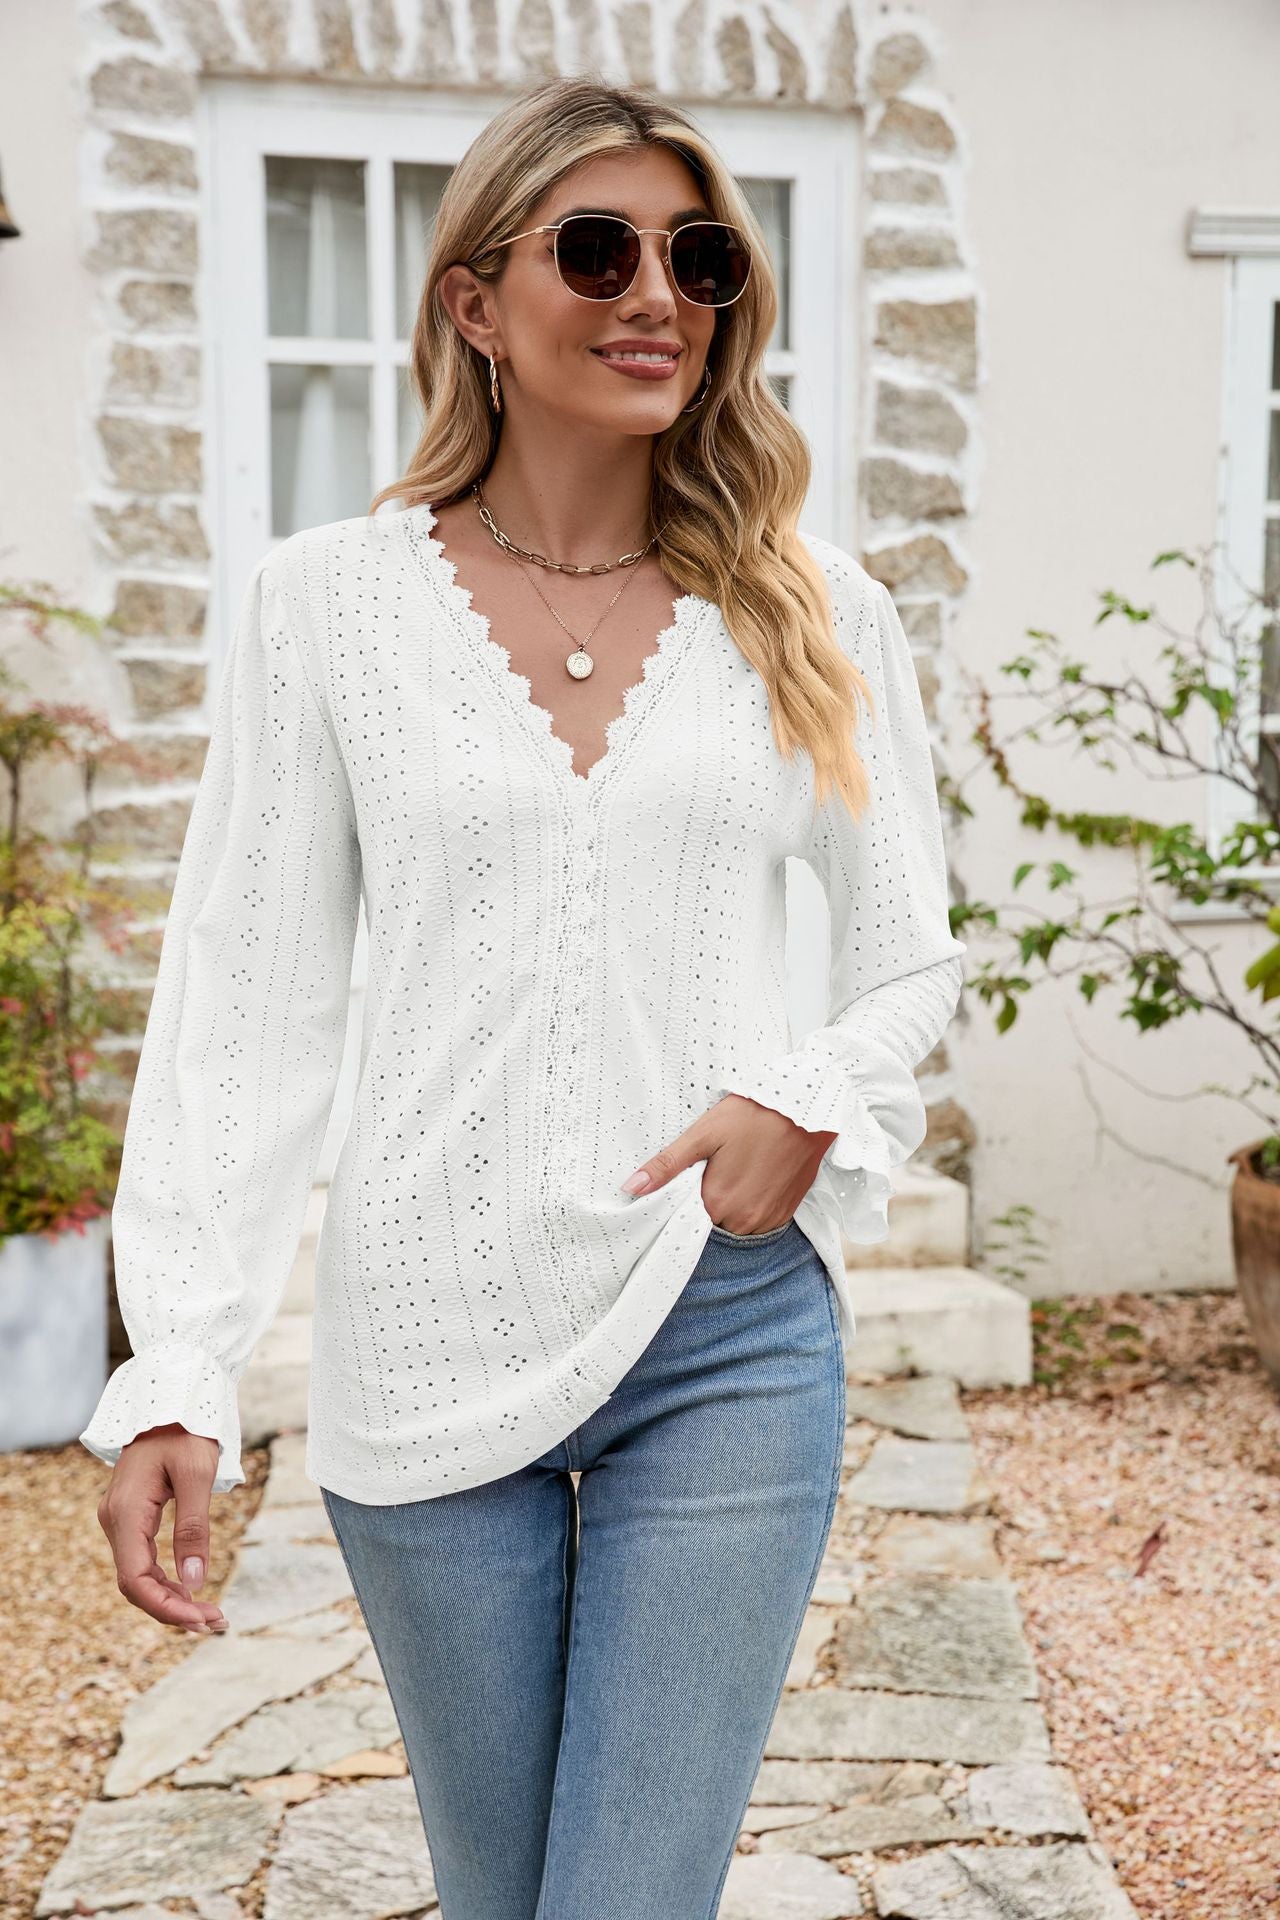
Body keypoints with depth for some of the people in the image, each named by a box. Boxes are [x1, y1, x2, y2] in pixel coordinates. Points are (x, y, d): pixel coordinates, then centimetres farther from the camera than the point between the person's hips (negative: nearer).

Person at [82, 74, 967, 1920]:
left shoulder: (811, 608, 3)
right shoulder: (326, 601, -1)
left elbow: (911, 955, 12)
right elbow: (244, 1006, -2)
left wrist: (814, 1096, -10)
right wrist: (176, 1376, -9)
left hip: (727, 1334, 0)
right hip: (426, 1348, 0)